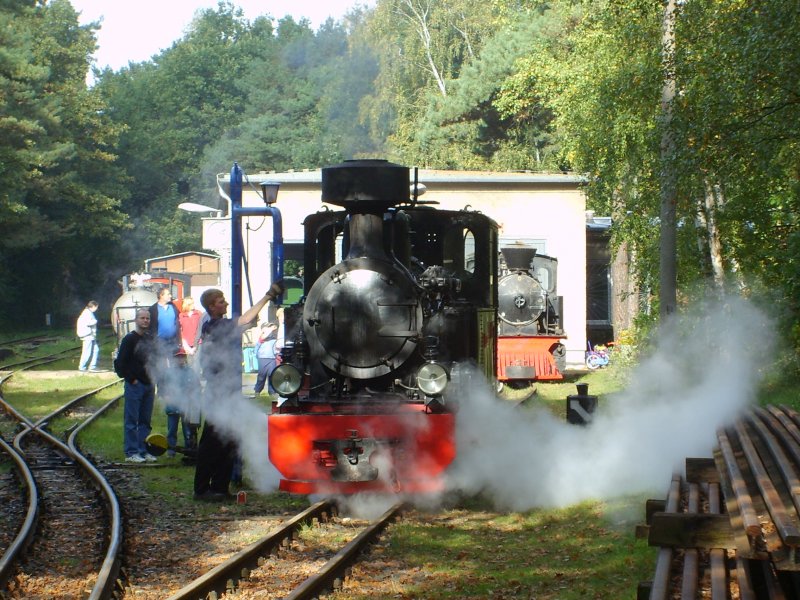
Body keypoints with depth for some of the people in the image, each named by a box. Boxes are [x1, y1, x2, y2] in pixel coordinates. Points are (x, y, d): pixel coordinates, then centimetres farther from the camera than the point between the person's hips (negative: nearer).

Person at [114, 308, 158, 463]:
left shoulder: (151, 340, 13)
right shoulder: (129, 339, -7)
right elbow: (120, 363, -10)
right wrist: (131, 379, -12)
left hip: (149, 385, 7)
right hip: (134, 385, -7)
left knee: (145, 421, 10)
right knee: (132, 420, -3)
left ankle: (143, 451, 15)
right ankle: (131, 452, 0)